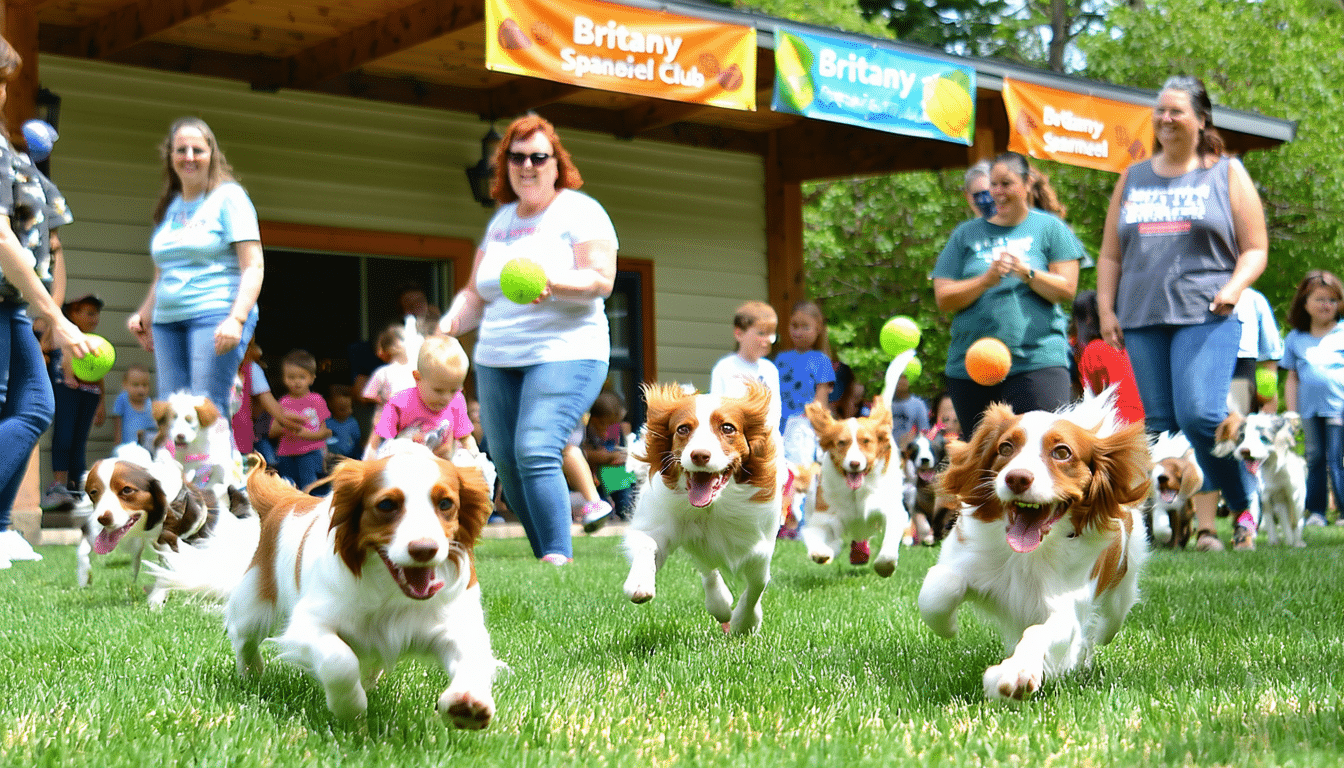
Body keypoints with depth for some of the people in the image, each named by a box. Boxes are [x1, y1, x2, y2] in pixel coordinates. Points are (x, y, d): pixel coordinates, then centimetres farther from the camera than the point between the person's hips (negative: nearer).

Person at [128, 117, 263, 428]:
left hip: (215, 316, -7)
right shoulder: (168, 206, 20)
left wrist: (237, 319, -19)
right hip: (167, 320, 7)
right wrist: (145, 313, 18)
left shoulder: (229, 198, 1)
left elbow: (253, 266, -8)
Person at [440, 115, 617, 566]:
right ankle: (547, 562, 14)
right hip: (497, 360, 7)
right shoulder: (501, 220, 18)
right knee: (507, 464, 3)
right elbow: (476, 293, 21)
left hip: (564, 354, -7)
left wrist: (553, 283, -30)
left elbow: (601, 280, -13)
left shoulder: (578, 211, -1)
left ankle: (559, 559, -20)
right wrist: (452, 321, 1)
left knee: (535, 452, -23)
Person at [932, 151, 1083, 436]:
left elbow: (1066, 289, 0)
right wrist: (987, 279, -11)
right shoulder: (967, 234, 14)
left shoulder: (1049, 227, 9)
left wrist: (1026, 273, -15)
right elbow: (944, 298, 5)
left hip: (1036, 360, -3)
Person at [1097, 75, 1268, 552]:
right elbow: (1110, 254, 21)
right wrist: (1105, 308, 8)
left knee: (1200, 415, -20)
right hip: (1142, 320, 5)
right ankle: (1202, 526, 3)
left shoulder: (1227, 174, 9)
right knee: (1161, 427, -1)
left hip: (1206, 316, -4)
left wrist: (1234, 288, -12)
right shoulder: (1132, 180, 19)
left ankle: (1248, 510, -3)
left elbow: (1255, 249, 6)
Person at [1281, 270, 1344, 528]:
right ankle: (1315, 512, 13)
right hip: (1310, 408, 3)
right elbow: (1292, 378, 16)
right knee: (1314, 457, 6)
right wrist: (1291, 413, 9)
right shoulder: (1295, 339, 13)